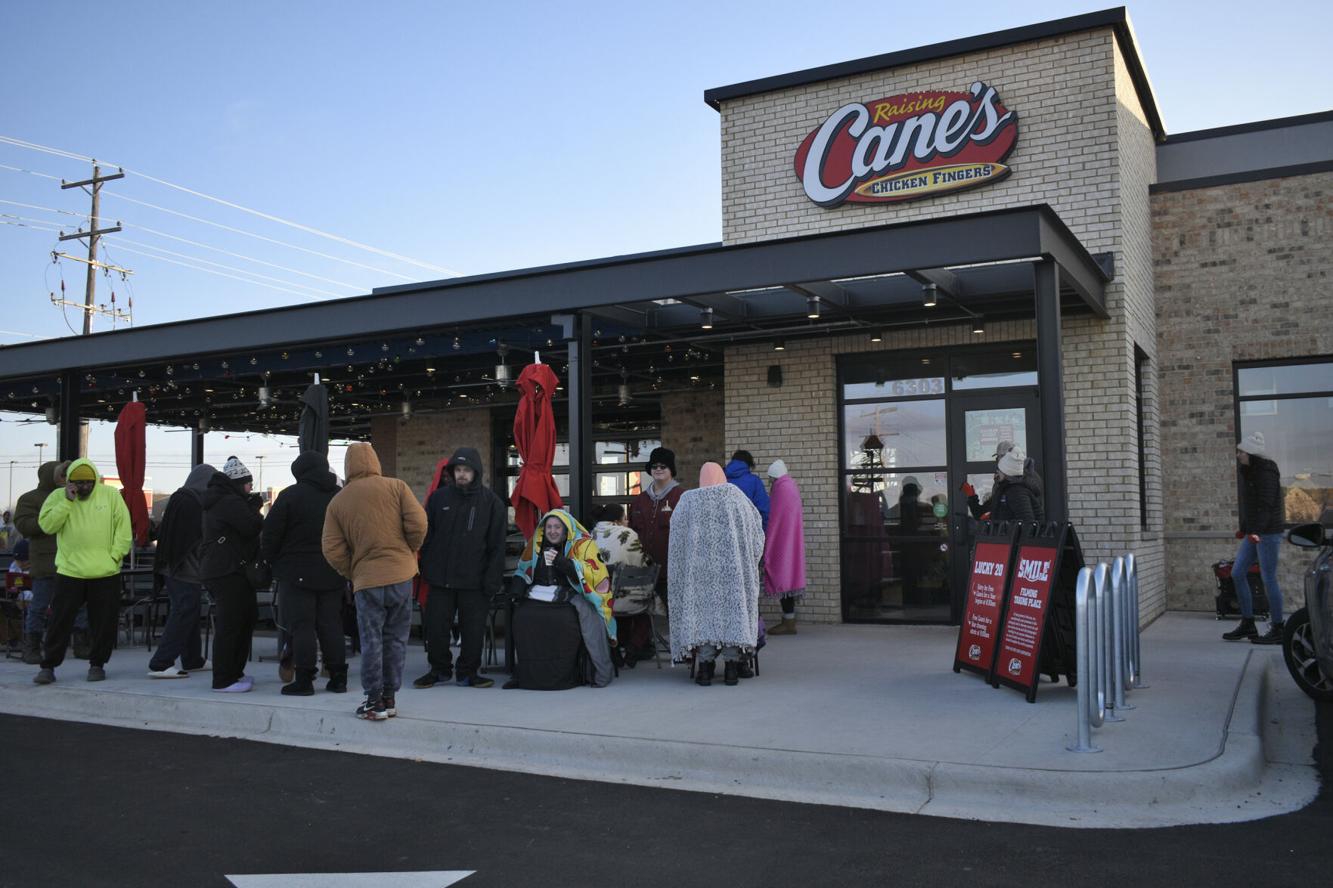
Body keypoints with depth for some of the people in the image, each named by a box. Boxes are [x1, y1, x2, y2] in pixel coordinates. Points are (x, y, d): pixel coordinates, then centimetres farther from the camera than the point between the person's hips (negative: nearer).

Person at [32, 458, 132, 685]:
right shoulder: (58, 497, 4)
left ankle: (97, 664, 20)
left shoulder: (111, 495, 2)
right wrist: (67, 501, -14)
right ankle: (48, 666, 12)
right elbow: (47, 525, -8)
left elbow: (124, 528, 1)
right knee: (60, 621, 2)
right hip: (69, 572, 0)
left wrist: (115, 555, -7)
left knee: (104, 622, 6)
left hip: (106, 573, 0)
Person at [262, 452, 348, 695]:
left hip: (297, 574, -5)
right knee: (331, 625, 9)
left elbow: (270, 534, -6)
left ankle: (303, 680, 0)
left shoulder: (290, 495, -6)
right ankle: (338, 678, 12)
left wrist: (270, 560, 9)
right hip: (333, 574, 5)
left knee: (301, 626, -1)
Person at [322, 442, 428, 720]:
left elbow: (332, 550, 0)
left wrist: (352, 573, 14)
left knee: (371, 641, 7)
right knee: (396, 638, 11)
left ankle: (374, 702, 9)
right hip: (401, 575, 1)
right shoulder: (396, 487, 0)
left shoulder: (337, 502, 4)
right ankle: (390, 698, 17)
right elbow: (418, 524, -8)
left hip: (366, 580, 0)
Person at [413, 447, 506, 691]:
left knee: (474, 629, 4)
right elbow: (426, 536, 9)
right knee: (435, 627, 6)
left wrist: (492, 579, -9)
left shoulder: (492, 502, -2)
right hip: (440, 578, 2)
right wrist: (426, 568, 2)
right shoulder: (439, 497, 4)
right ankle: (439, 669, 24)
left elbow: (497, 545, -3)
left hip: (474, 581, -2)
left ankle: (468, 672, 20)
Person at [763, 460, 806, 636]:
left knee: (782, 577, -7)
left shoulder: (782, 488, -14)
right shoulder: (791, 486, 15)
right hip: (790, 542, 10)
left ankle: (788, 623, -6)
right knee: (788, 575, 11)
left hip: (782, 541, -10)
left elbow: (776, 519, -16)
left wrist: (768, 546, -12)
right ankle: (789, 621, 15)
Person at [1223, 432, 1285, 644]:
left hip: (1268, 533, -10)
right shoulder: (1249, 472, 14)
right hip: (1253, 533, 10)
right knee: (1237, 573, 7)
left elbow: (1265, 505, -23)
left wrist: (1256, 530, -31)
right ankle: (1247, 624, 13)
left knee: (1269, 579, -5)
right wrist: (1244, 528, 25)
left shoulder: (1266, 473, -14)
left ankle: (1277, 630, 4)